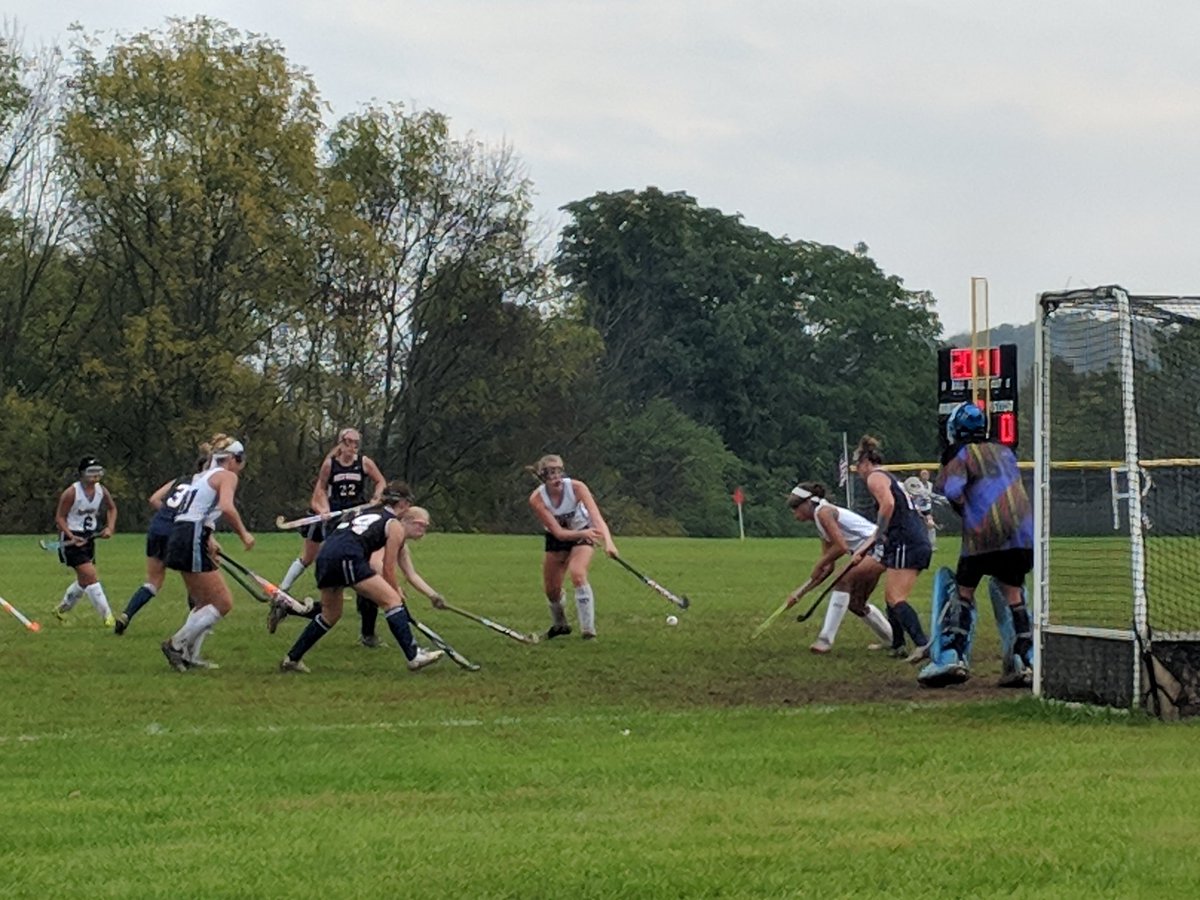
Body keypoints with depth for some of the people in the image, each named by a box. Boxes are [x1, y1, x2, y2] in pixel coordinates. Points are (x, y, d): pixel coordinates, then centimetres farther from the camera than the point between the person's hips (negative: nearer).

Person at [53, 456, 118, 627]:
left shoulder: (102, 491, 0)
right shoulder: (72, 493, -17)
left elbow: (112, 508, 19)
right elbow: (59, 518, -11)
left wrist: (110, 527, 4)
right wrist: (72, 536, -24)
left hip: (89, 537, 7)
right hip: (72, 539, -7)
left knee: (84, 581, 15)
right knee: (91, 576, -16)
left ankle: (61, 609, 37)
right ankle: (107, 616, -14)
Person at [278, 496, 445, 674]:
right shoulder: (396, 527, 9)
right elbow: (388, 569, 6)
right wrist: (396, 591, 23)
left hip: (325, 555, 8)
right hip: (347, 557, -8)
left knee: (330, 615, 24)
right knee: (392, 600, -4)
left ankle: (292, 659, 29)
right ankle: (414, 656, -11)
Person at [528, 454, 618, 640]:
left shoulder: (576, 487, -30)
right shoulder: (537, 499, -27)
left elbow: (596, 516, -40)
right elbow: (558, 532, -30)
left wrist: (608, 541, -58)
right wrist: (584, 533, -50)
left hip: (583, 533, -2)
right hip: (556, 539, 2)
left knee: (577, 574, -27)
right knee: (551, 588, 6)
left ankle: (588, 629, -21)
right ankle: (559, 625, 37)